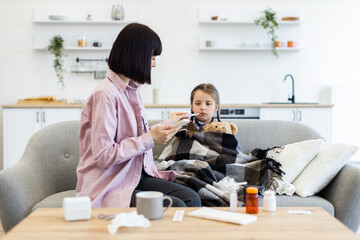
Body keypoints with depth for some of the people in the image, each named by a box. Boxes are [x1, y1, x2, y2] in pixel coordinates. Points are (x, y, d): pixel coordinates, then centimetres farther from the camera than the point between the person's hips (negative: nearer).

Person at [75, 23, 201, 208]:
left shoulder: (132, 90, 11)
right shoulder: (105, 94, -17)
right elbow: (103, 156, -21)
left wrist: (167, 124, 29)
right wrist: (150, 138, -18)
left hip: (137, 175, 8)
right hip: (108, 187, -8)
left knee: (191, 198, -12)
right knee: (175, 206, -24)